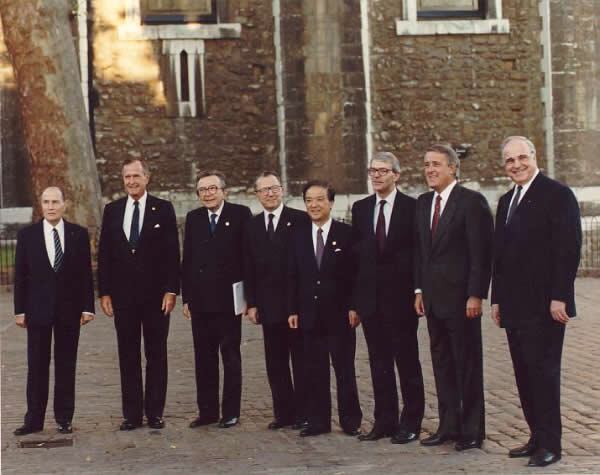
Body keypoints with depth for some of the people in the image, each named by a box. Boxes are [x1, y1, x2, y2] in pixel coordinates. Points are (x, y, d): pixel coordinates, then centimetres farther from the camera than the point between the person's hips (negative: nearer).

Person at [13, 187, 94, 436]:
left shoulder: (79, 234, 3)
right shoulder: (27, 235, 3)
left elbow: (86, 273, 3)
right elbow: (20, 275, 3)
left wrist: (88, 307, -2)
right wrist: (19, 310, -2)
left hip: (69, 310, 0)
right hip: (38, 310, 0)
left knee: (66, 366, 5)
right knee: (37, 366, 3)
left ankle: (64, 418, 13)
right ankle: (34, 420, 10)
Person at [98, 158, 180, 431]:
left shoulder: (163, 209, 0)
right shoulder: (112, 210, 7)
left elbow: (172, 253, -2)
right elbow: (104, 254, 7)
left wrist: (171, 290, -9)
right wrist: (104, 292, 2)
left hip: (156, 294, -2)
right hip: (122, 294, 2)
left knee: (156, 355, 5)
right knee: (128, 356, 6)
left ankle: (155, 413, 11)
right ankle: (132, 414, 11)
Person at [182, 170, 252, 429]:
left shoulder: (240, 214, -2)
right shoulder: (193, 218, 11)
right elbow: (187, 260, 11)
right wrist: (186, 297, 6)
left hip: (228, 299, -4)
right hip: (200, 300, 4)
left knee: (231, 357, 4)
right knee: (204, 358, 8)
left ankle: (231, 412, 10)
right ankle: (207, 410, 16)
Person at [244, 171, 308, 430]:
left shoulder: (300, 220, -3)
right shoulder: (252, 226, 11)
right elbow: (248, 269, 11)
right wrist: (251, 303, 4)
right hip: (268, 305, 4)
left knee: (300, 360, 2)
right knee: (275, 363, 7)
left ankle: (302, 413, 8)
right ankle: (283, 412, 13)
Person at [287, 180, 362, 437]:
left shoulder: (346, 233, -3)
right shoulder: (299, 236, 8)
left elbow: (355, 273, -4)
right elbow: (292, 276, 9)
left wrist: (354, 307, -9)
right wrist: (293, 310, 3)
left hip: (340, 314, -3)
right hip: (310, 314, 3)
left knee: (345, 368, 4)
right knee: (314, 370, 6)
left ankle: (350, 420, 13)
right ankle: (317, 420, 13)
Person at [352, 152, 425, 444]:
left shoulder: (412, 207, -4)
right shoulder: (360, 208, 10)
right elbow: (356, 254, 10)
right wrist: (354, 300, 6)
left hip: (401, 296, -4)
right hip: (370, 297, 4)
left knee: (407, 362, 3)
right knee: (379, 363, 9)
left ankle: (411, 423, 10)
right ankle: (385, 421, 16)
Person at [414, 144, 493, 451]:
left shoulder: (472, 201, -9)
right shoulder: (423, 203, 12)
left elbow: (481, 252, -12)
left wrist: (476, 295, -16)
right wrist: (419, 289, 10)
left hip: (461, 296, -7)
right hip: (433, 297, 7)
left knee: (467, 364, 1)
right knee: (441, 362, 11)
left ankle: (472, 430, 9)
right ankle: (449, 425, 19)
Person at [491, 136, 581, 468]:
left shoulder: (557, 195, -6)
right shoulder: (507, 201, 18)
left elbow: (569, 249, -13)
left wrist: (559, 297, -18)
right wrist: (497, 298, 15)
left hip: (544, 305, -7)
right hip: (514, 306, 8)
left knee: (543, 372, -5)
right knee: (525, 374, 9)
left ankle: (550, 444, 2)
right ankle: (537, 437, 16)